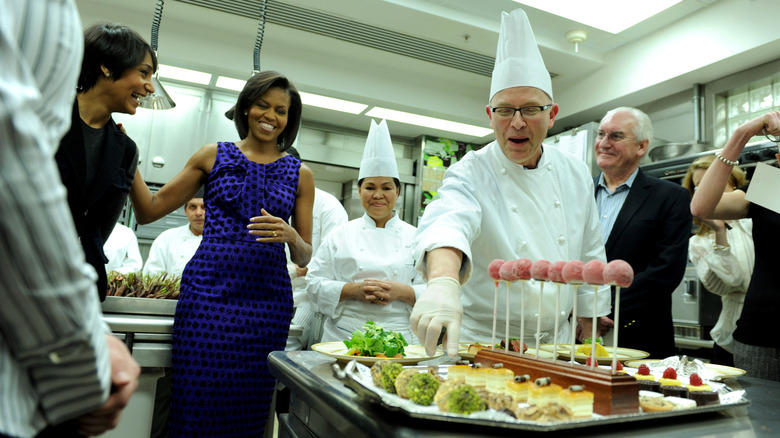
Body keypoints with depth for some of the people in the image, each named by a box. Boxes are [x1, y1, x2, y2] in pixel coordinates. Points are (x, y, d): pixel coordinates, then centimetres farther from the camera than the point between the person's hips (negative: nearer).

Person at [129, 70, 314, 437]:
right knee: (195, 404, -1)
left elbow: (304, 258, 11)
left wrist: (289, 236, -11)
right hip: (208, 290, 0)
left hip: (266, 300, 1)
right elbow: (149, 211, 8)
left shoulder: (300, 174, 11)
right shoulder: (214, 156, 10)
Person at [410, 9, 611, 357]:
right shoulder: (471, 174, -12)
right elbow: (448, 223, -34)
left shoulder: (576, 174, 3)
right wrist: (443, 281, -55)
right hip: (485, 342, -3)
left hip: (556, 341, 4)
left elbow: (590, 257, 10)